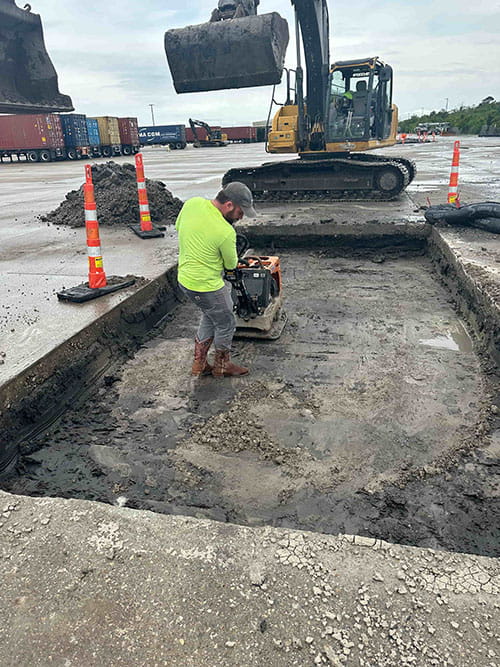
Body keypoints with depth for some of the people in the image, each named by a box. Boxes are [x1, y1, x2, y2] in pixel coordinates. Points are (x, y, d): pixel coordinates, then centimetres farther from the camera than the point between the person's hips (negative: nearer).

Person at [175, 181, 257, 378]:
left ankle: (199, 364, 36)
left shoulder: (192, 203, -8)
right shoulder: (226, 233, -27)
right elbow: (231, 265, -9)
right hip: (206, 287, -8)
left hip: (184, 278, 8)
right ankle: (222, 366, 35)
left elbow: (178, 227, 11)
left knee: (210, 317, 27)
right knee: (226, 324, 15)